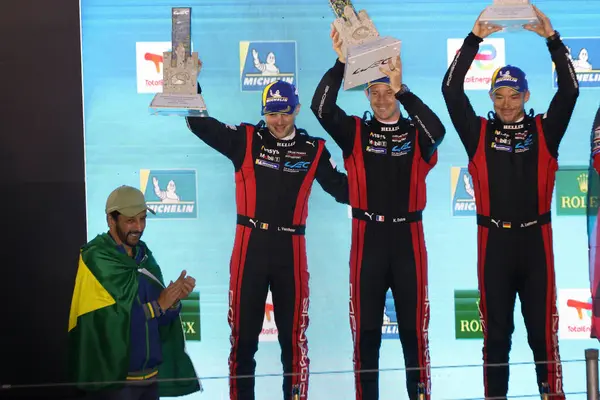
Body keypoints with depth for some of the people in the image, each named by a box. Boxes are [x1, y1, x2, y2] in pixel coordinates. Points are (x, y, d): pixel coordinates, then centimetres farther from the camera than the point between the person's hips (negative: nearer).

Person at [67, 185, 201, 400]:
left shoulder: (143, 253, 9)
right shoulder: (97, 258, -12)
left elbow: (162, 317, 8)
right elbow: (111, 319, -16)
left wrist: (174, 298, -12)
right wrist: (158, 305, -13)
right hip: (114, 377, -7)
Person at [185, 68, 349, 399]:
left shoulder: (313, 150, 4)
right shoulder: (245, 140, 2)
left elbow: (344, 190, 8)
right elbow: (199, 122, -1)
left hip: (290, 250, 0)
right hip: (250, 246, 0)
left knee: (293, 334, 7)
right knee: (244, 332, 7)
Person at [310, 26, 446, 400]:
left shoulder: (416, 133, 4)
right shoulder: (356, 132, 6)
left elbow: (437, 130, -19)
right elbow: (321, 108, -11)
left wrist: (402, 89, -26)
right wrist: (340, 63, -20)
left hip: (408, 239, -1)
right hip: (367, 239, 1)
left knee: (414, 328, 4)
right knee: (366, 329, 5)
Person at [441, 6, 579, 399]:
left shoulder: (544, 131, 5)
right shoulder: (479, 132, 4)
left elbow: (569, 90, -5)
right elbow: (451, 90, -3)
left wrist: (552, 39, -12)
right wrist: (474, 40, -9)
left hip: (535, 239, 0)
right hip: (494, 241, 0)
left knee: (542, 330, 2)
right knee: (496, 331, 7)